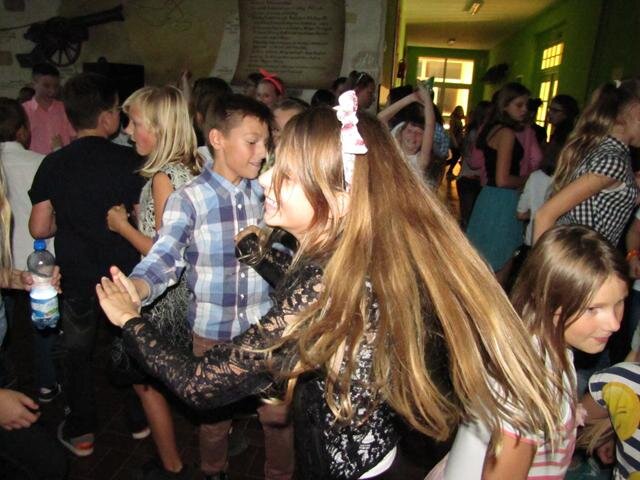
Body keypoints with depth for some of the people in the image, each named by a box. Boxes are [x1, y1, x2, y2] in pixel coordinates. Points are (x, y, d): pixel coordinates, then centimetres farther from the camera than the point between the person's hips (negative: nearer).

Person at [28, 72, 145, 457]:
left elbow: (39, 228, -8)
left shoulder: (53, 165, -10)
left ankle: (81, 432, 34)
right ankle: (139, 417, 37)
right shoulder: (131, 162, -15)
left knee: (78, 352, 20)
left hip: (77, 278, 1)